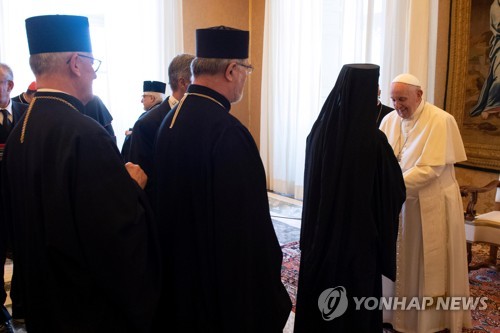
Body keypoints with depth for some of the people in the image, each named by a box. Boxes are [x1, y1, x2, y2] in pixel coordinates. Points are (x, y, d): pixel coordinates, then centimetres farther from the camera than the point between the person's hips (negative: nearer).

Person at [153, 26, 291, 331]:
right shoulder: (229, 133, -25)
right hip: (227, 283, -8)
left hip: (179, 272, 8)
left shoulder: (171, 119, 0)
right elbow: (247, 225, -25)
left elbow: (168, 203, 8)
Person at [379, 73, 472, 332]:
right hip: (400, 203, 5)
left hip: (432, 204, -5)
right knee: (400, 261, 13)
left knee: (431, 264, 7)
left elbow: (431, 168, -23)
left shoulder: (440, 121, -16)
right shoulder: (390, 119, 2)